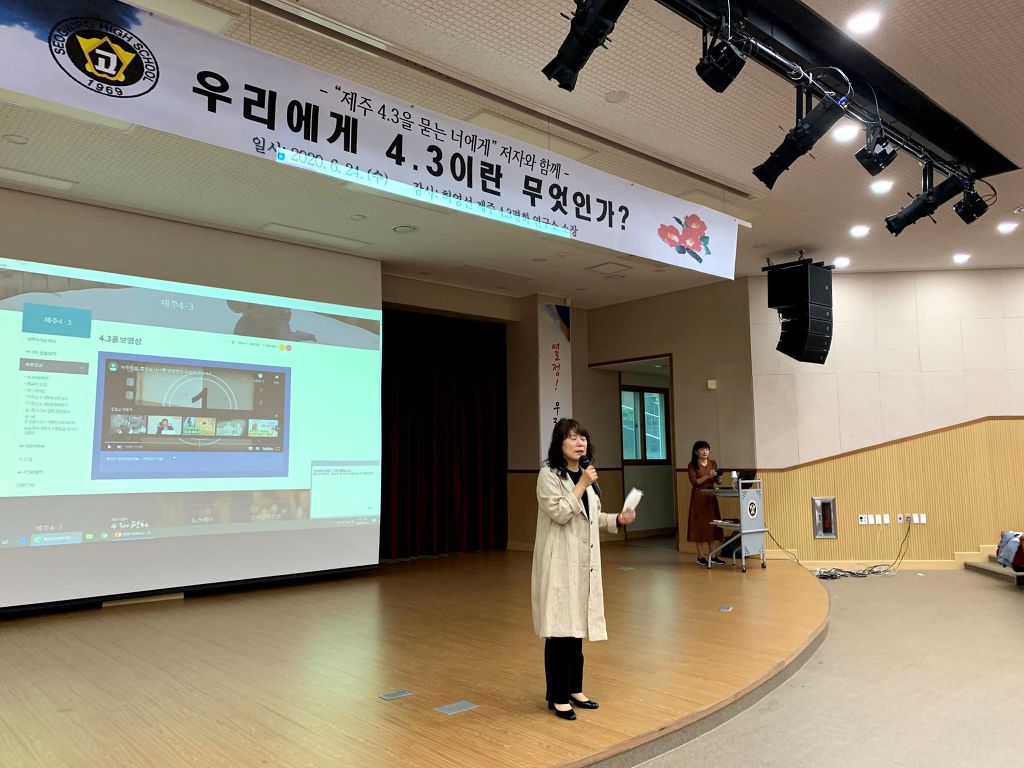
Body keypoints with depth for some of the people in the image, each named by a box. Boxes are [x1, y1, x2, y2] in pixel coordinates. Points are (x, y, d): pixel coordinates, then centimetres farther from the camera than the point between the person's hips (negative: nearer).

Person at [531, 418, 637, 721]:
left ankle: (574, 690, 26)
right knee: (559, 629, -2)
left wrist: (618, 519, 6)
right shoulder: (548, 475, -10)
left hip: (584, 561, 7)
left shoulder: (585, 474, 14)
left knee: (577, 627, 14)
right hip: (559, 561, -7)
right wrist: (582, 485, -18)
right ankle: (557, 696, 10)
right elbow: (560, 513, -19)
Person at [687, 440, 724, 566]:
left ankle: (711, 555, 12)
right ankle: (701, 556, 5)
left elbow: (718, 480, 6)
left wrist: (718, 477, -16)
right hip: (698, 497, -5)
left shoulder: (712, 463, 9)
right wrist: (707, 476, -23)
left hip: (711, 497, 5)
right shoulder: (692, 465, -4)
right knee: (699, 526, -1)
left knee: (712, 525, 5)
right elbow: (694, 482, -13)